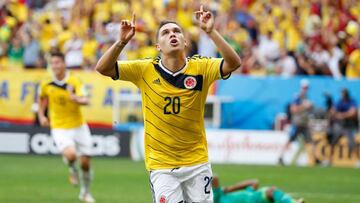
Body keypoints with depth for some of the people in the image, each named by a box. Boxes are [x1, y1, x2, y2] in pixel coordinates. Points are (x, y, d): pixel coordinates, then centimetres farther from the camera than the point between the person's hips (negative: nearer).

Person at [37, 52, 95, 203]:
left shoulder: (74, 81, -11)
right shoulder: (46, 84, -5)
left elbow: (85, 100, -24)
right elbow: (42, 98, 18)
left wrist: (76, 98, -44)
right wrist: (41, 115, 8)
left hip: (79, 126, 0)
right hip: (60, 128, 0)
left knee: (85, 163, 4)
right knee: (70, 154, -28)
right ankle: (72, 169, 9)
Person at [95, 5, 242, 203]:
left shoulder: (200, 67, -6)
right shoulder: (145, 70, -5)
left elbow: (234, 63, -21)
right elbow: (103, 68, -10)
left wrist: (211, 32, -32)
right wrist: (122, 41, -26)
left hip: (197, 162, 1)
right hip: (161, 166, -1)